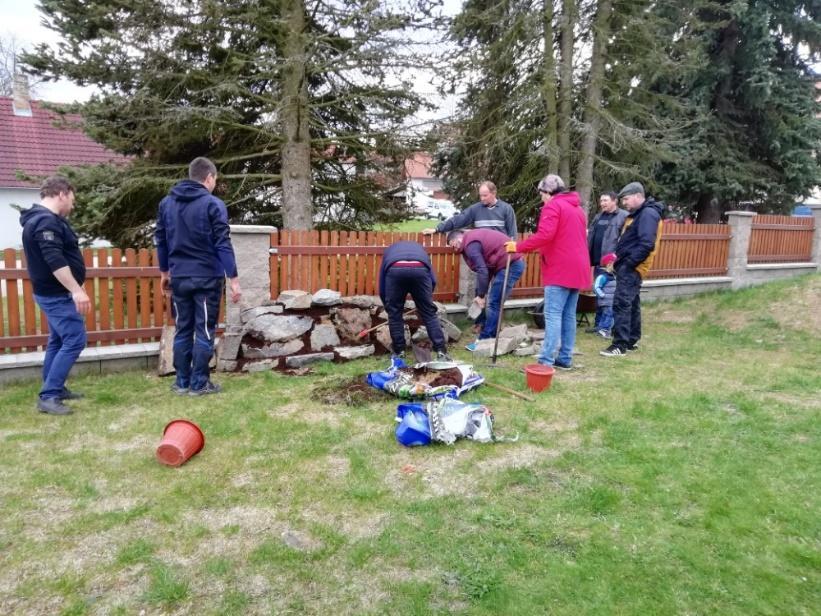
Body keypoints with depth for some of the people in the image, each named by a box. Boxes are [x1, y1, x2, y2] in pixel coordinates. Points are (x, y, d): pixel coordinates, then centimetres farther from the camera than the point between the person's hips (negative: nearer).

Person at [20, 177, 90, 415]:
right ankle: (48, 397, -11)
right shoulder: (47, 221, -19)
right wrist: (76, 290, -30)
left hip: (53, 292, 11)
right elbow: (55, 261, -29)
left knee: (58, 341, 18)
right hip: (57, 294, -11)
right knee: (74, 341, -12)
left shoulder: (42, 218, 15)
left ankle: (54, 389, 28)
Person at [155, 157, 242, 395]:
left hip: (179, 277, 5)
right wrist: (234, 279, -11)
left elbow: (160, 240, 14)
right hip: (206, 277, -5)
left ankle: (182, 382, 18)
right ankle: (199, 383, 7)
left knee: (183, 329, 12)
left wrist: (165, 272, 24)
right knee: (204, 331, 3)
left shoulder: (166, 203, 9)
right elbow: (223, 245, -13)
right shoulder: (213, 204, -9)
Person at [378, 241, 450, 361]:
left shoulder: (389, 250, 42)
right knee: (429, 313, 13)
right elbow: (433, 280, 30)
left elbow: (382, 288, 36)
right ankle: (441, 352, 10)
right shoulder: (419, 248, 43)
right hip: (420, 269, 1)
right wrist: (423, 302, 42)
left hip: (394, 269, -1)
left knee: (394, 314, 17)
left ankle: (398, 352, 24)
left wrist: (388, 307, 48)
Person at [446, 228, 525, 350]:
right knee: (495, 304, 13)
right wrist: (481, 294, 14)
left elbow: (482, 271, -18)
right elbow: (486, 268, 19)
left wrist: (481, 295, -11)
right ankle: (489, 339, 18)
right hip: (514, 264, 10)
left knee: (494, 304, -8)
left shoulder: (470, 244, -11)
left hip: (510, 266, -10)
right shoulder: (474, 238, 20)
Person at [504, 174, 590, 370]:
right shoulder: (578, 207, 22)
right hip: (577, 269, 9)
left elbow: (544, 235, -20)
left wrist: (519, 247, -13)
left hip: (560, 270, -9)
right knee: (569, 315, 10)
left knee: (553, 315, -11)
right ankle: (565, 358, 13)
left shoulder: (553, 206, -7)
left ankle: (546, 361, -13)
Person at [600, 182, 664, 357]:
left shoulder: (648, 214, -14)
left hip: (631, 268, -10)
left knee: (621, 303, -12)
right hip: (630, 266, 10)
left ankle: (620, 344, -10)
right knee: (632, 304, 15)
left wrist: (628, 262, -22)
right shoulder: (638, 213, 18)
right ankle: (631, 341, 24)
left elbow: (646, 244, -23)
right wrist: (619, 256, 9)